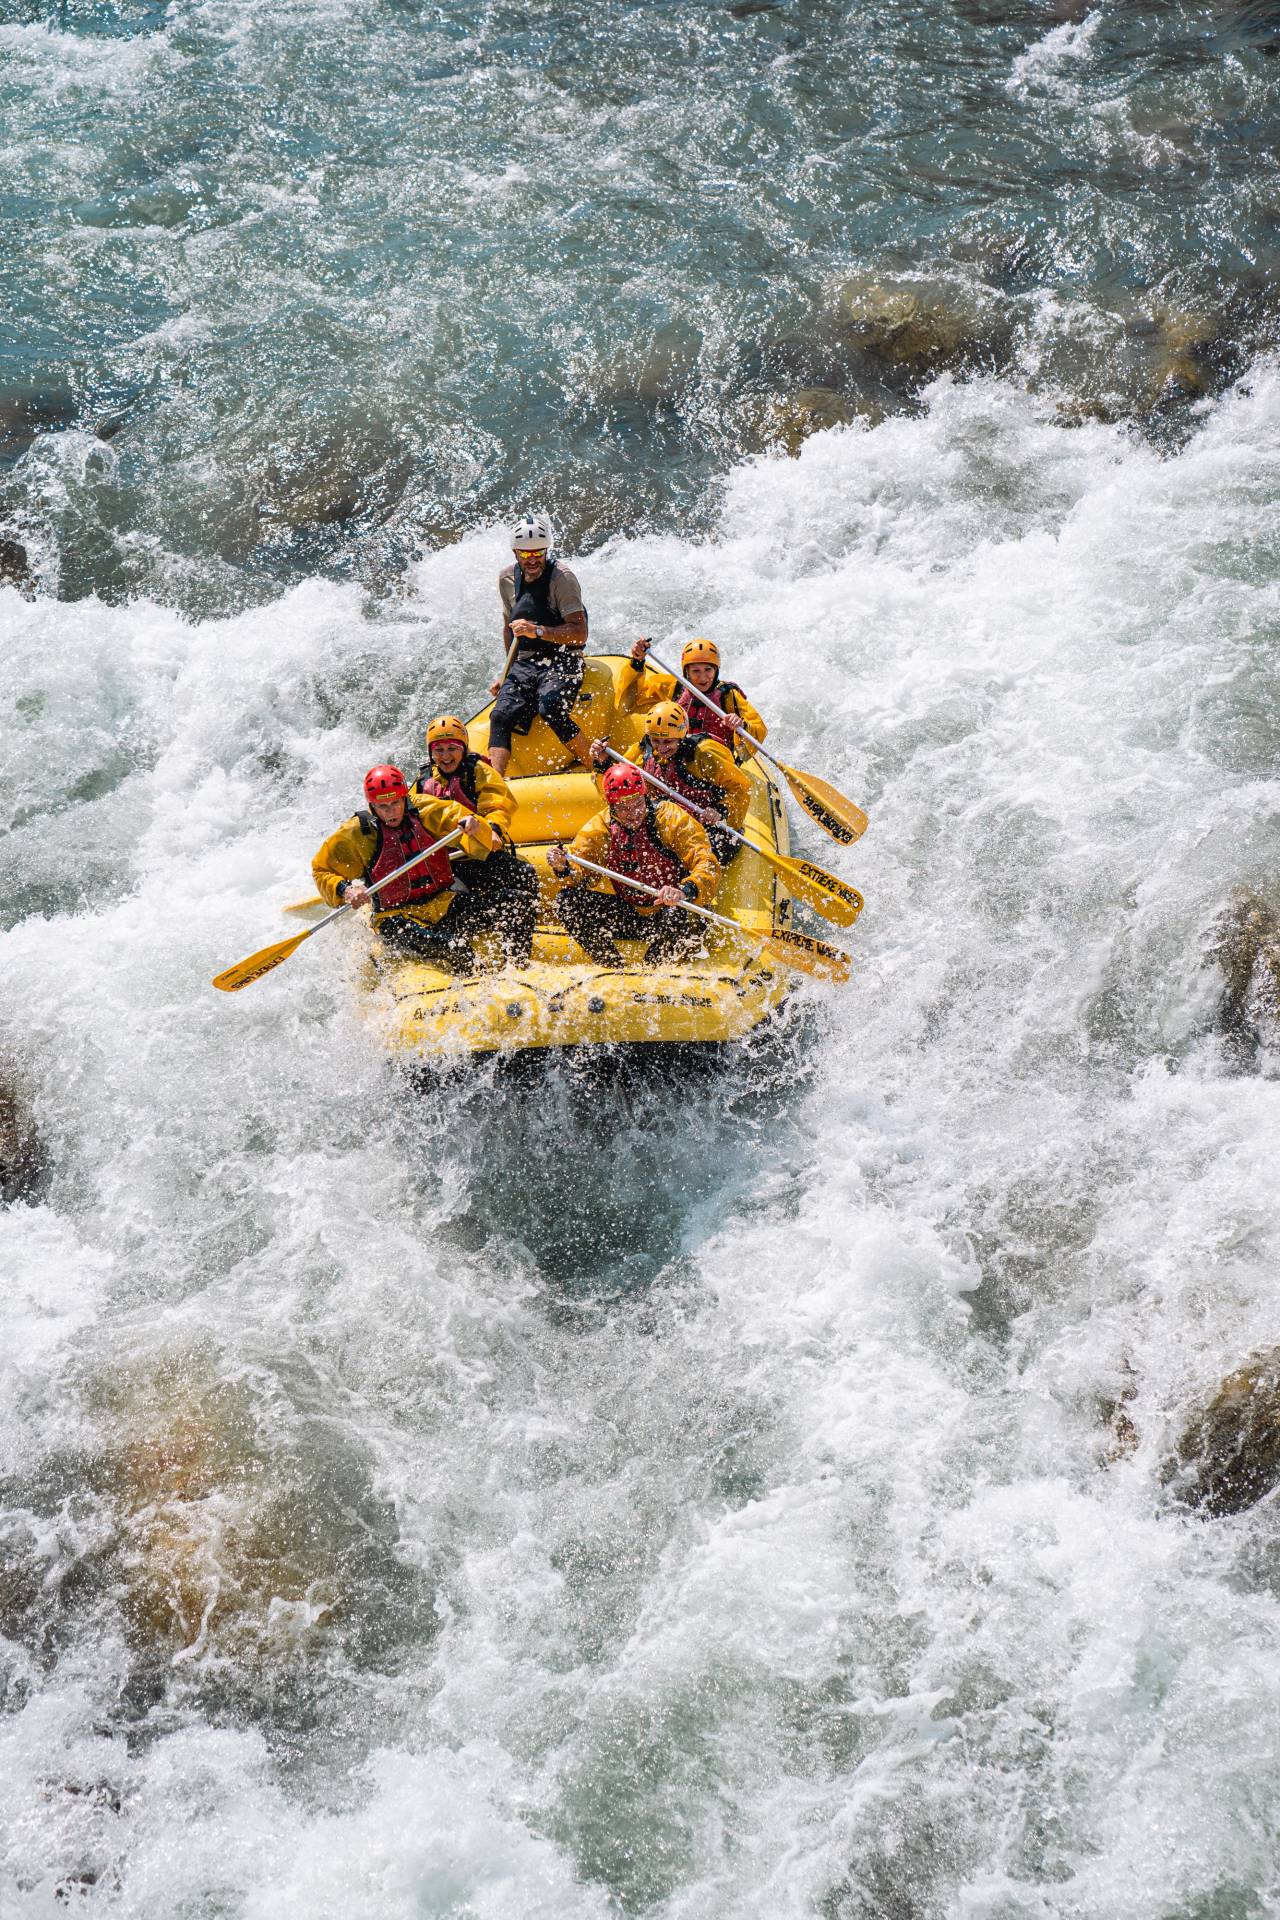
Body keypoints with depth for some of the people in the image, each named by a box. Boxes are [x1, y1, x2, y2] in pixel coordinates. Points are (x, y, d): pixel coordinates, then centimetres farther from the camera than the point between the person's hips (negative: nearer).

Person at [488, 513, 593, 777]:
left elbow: (579, 634, -18)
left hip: (562, 663, -6)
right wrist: (508, 672, 21)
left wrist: (538, 631, -30)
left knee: (550, 708, -32)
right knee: (502, 715, -17)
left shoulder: (561, 577, -12)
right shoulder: (507, 578, 9)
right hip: (524, 664, 6)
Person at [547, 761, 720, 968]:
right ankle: (615, 969, -4)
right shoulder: (599, 828, -4)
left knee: (677, 917, -39)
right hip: (631, 916, 4)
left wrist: (685, 891, -45)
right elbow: (582, 873, -5)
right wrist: (564, 869, -29)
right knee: (567, 901, -12)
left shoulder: (671, 818, -17)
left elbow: (708, 865, -25)